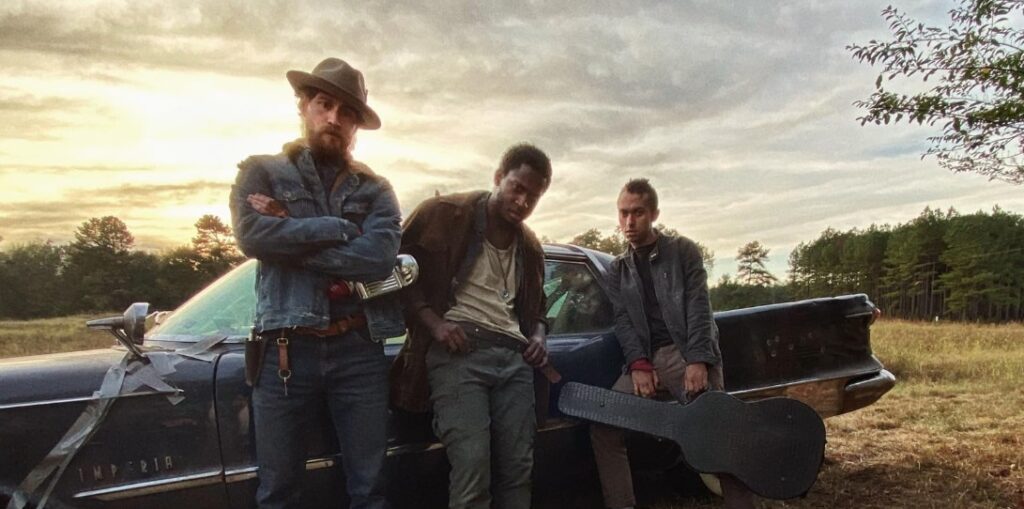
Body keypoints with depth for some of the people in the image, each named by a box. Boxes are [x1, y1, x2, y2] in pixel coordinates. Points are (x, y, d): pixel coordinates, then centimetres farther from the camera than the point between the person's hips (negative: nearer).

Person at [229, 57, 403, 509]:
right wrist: (340, 228, -9)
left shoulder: (374, 189, 9)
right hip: (286, 352, 0)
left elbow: (379, 258, -9)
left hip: (359, 351, 1)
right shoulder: (262, 172, 8)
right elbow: (252, 235, -12)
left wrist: (289, 236, -8)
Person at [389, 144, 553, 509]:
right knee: (472, 468, -16)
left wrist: (537, 338, 9)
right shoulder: (444, 213, 2)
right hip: (457, 350, -6)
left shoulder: (529, 247, 22)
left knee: (517, 470, 2)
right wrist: (433, 322, -13)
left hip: (513, 356, 6)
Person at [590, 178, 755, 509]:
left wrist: (698, 361, -16)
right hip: (646, 359, 4)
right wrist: (638, 365, -11)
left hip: (690, 354, -3)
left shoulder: (683, 251, 7)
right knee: (603, 429, -10)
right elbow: (623, 321, 6)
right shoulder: (618, 269, 18)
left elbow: (699, 307, -3)